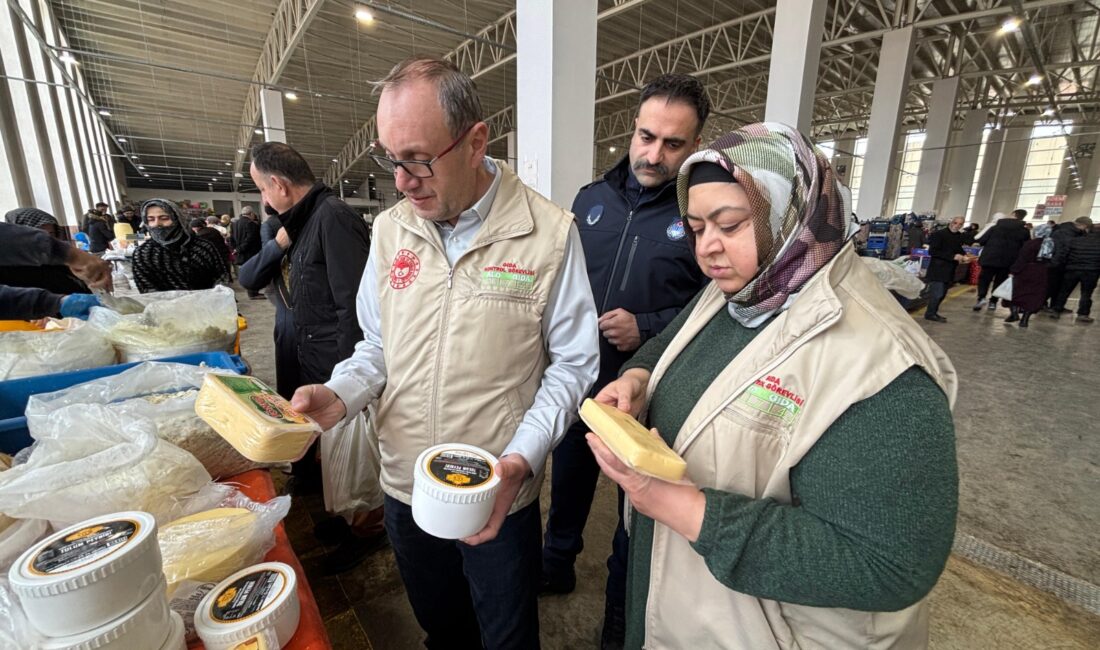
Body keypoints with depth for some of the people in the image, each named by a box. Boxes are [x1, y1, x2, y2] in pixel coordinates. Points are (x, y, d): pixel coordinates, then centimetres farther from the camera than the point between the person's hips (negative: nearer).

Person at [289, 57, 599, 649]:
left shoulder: (548, 233, -16)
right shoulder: (389, 230, -2)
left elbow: (571, 365, -11)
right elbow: (379, 346, 7)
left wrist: (520, 460, -22)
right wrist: (339, 395, -12)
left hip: (500, 497, -3)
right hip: (404, 488, 4)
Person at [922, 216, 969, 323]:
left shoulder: (960, 236, 10)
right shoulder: (939, 234, -11)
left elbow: (958, 249, 25)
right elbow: (932, 251, -17)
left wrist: (963, 255, 2)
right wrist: (953, 257, -20)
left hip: (950, 270, 8)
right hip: (938, 269, -8)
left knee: (942, 293, 11)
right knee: (937, 292, -9)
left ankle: (933, 312, 20)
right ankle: (930, 314, 0)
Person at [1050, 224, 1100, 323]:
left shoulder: (1076, 241, 4)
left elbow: (1061, 254, 1)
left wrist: (1059, 266, 10)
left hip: (1072, 270, 1)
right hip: (1091, 271, -1)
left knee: (1064, 291, 11)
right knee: (1086, 293, 6)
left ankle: (1056, 311, 12)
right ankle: (1082, 314, 3)